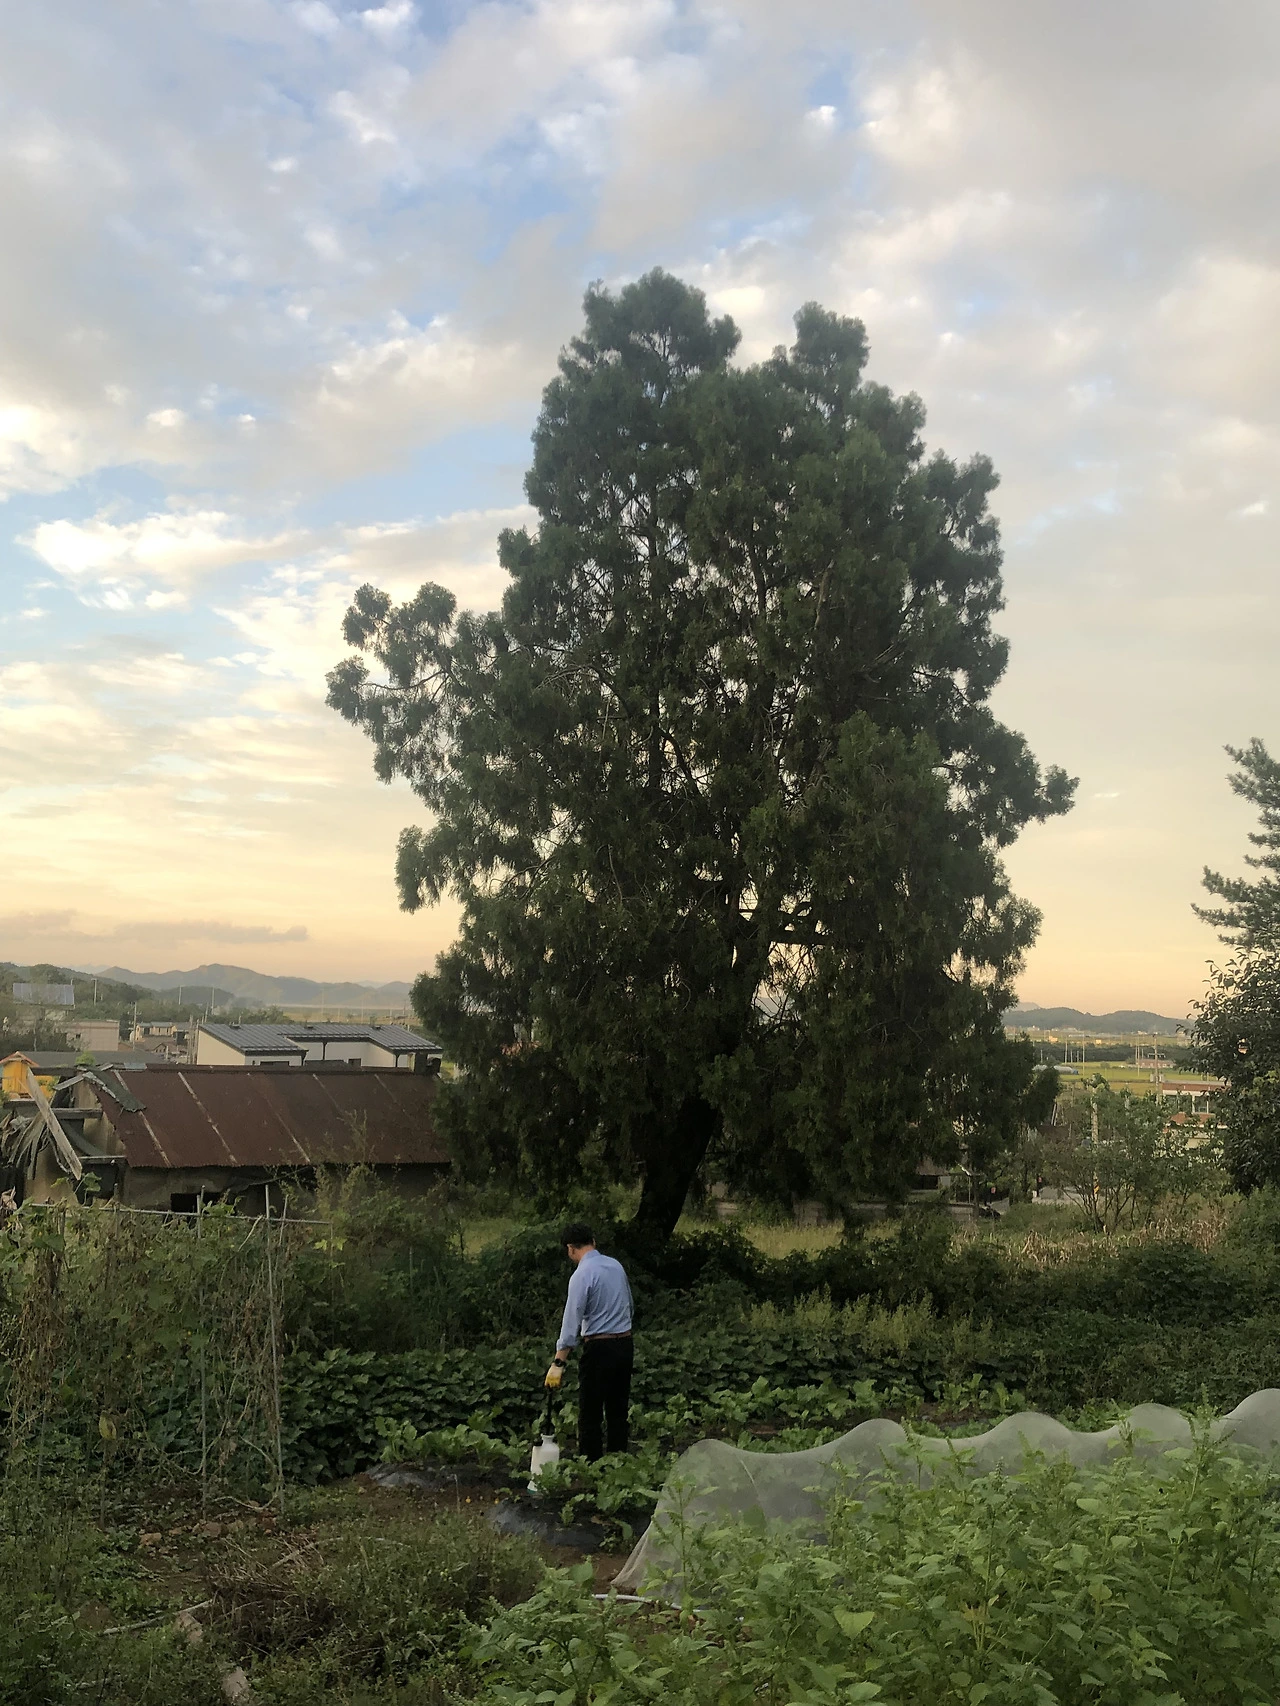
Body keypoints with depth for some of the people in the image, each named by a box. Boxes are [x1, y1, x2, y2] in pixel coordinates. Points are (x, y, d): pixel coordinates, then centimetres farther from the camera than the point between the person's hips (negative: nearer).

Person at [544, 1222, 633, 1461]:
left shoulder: (582, 1275, -15)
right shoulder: (616, 1266, 7)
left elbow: (571, 1321, -19)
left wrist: (559, 1363, -18)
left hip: (599, 1348, -7)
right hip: (626, 1344, 7)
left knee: (591, 1414, 0)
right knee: (618, 1410, 13)